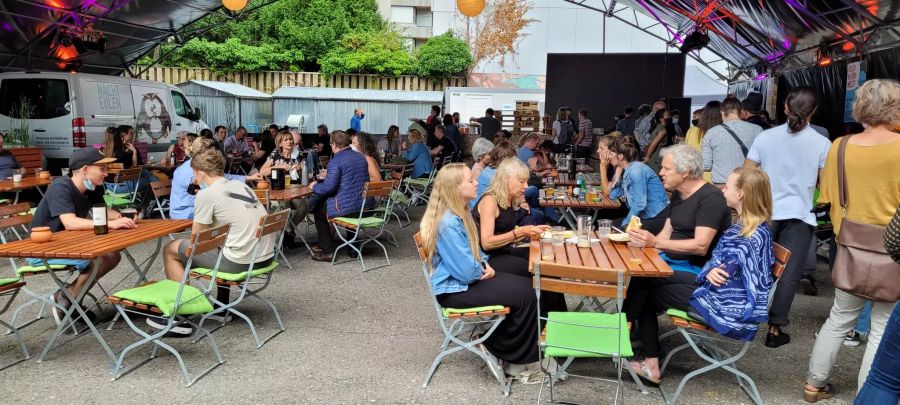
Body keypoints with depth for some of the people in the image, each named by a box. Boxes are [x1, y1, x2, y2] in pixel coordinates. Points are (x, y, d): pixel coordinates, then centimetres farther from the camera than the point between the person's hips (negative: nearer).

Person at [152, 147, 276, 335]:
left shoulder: (207, 194, -9)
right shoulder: (241, 185, 12)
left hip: (240, 262, -7)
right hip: (266, 256, 8)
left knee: (171, 249, 11)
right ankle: (222, 303, 41)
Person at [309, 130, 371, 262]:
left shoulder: (336, 161, -15)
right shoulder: (361, 157, 11)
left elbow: (328, 187, -21)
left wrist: (315, 186, 0)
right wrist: (330, 175, 34)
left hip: (347, 207, -8)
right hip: (365, 204, 8)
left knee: (319, 211, 18)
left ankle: (328, 251, 15)